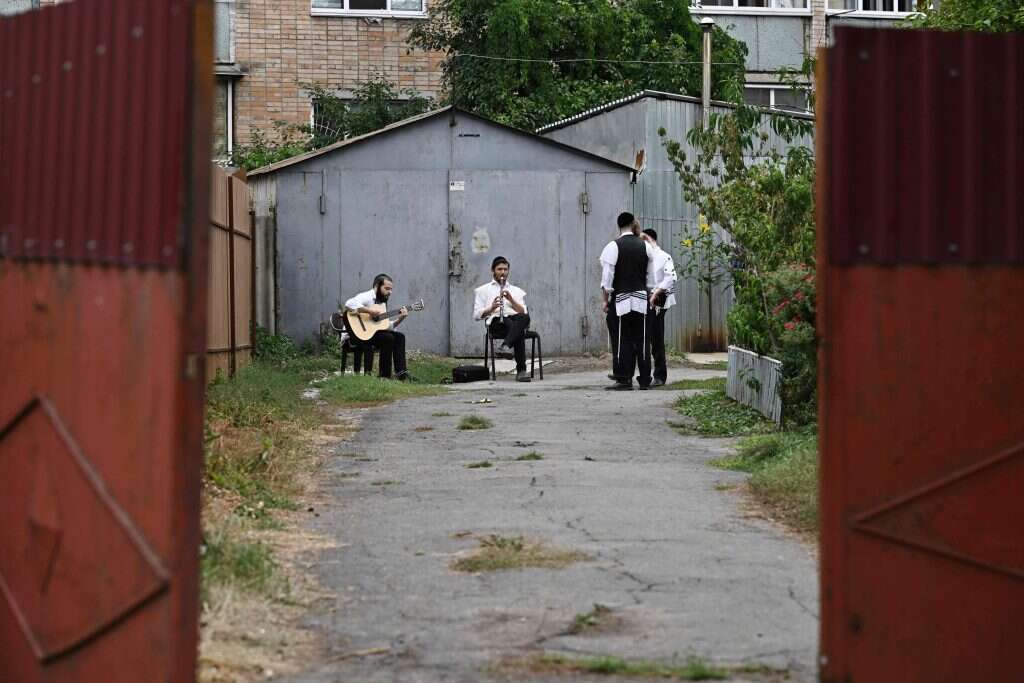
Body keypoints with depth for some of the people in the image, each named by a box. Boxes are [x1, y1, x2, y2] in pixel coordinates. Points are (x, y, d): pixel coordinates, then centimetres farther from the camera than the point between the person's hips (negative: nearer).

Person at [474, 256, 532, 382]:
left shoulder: (517, 291, 29)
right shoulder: (483, 290, 22)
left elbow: (524, 312, 12)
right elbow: (477, 315, 10)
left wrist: (511, 300, -5)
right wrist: (491, 308, -10)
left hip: (515, 320, 3)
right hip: (496, 323, -2)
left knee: (524, 317, -40)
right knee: (520, 333, -39)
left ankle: (506, 346, -58)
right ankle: (521, 370, -50)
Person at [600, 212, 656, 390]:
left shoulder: (613, 247, -6)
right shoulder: (646, 247, 7)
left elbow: (607, 276, -9)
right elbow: (650, 277, 12)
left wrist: (605, 299, -4)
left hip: (620, 300, -4)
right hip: (641, 299, 4)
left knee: (622, 340, -2)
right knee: (641, 340, 8)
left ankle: (624, 380, -4)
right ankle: (645, 380, 11)